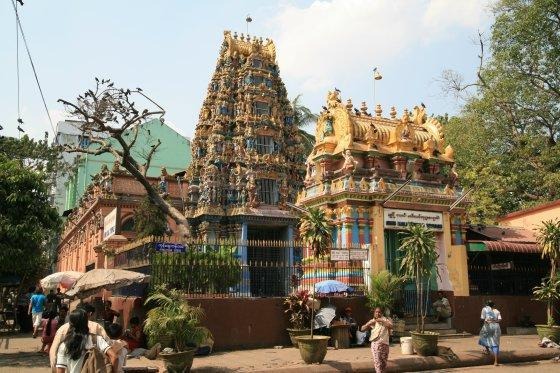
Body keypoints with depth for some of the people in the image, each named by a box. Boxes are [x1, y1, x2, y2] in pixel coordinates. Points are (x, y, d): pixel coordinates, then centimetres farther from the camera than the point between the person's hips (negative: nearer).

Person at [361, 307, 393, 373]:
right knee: (377, 361, -10)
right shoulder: (372, 321, 8)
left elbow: (391, 326, -15)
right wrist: (369, 323, -9)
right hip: (375, 343, -1)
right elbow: (362, 329, 5)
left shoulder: (385, 319, 5)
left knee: (384, 360, 10)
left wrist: (382, 321, -20)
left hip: (384, 343, 1)